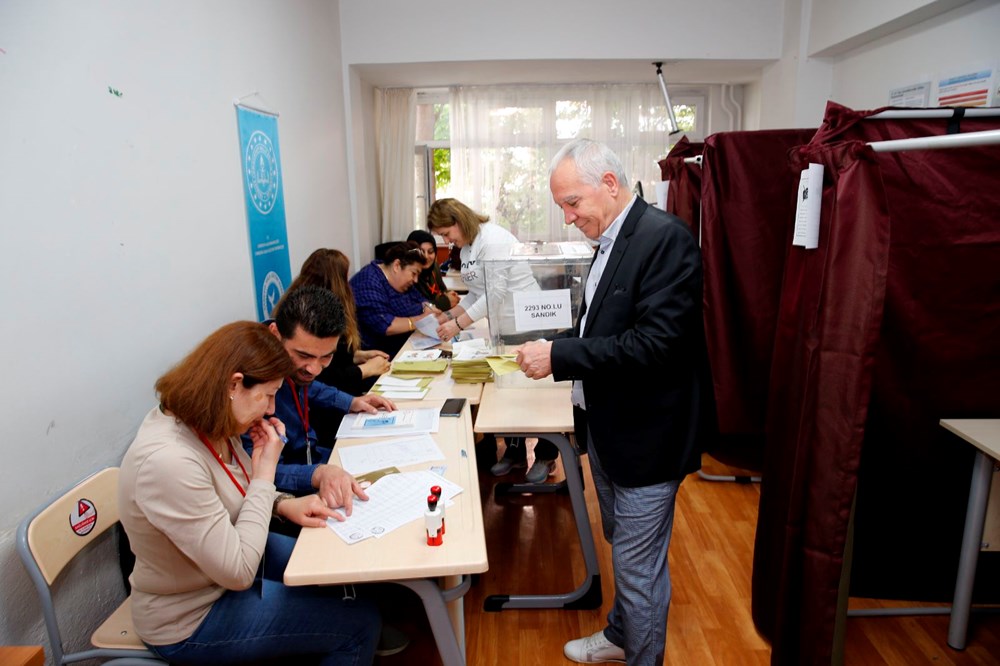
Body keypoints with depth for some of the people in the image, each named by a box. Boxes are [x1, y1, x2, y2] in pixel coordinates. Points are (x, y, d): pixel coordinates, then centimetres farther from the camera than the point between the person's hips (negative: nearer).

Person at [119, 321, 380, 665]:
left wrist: (284, 504, -9)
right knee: (360, 623, -6)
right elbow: (238, 572, -29)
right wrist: (265, 472, -24)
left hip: (228, 556, 8)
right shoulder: (168, 462, -35)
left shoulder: (205, 424, -8)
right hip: (190, 621, -8)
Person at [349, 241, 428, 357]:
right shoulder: (369, 283, -19)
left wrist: (428, 308, -7)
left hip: (401, 347, 9)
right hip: (373, 354, -9)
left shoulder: (399, 281, 8)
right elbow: (384, 326, -27)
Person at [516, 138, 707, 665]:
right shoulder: (612, 241, 8)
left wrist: (560, 356, -25)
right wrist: (553, 348, 0)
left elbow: (655, 342, -27)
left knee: (638, 567, 7)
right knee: (623, 551, 26)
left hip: (644, 437, -9)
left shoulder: (664, 237, -20)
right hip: (608, 428, 9)